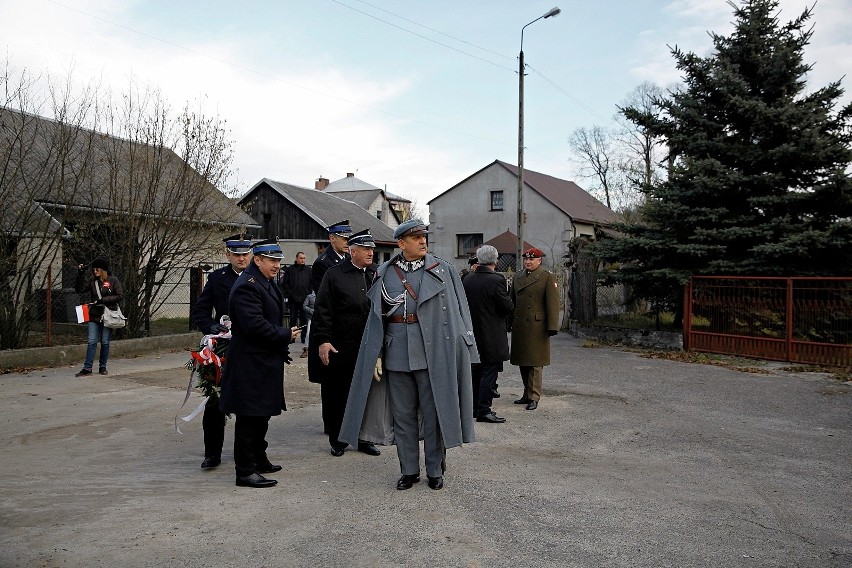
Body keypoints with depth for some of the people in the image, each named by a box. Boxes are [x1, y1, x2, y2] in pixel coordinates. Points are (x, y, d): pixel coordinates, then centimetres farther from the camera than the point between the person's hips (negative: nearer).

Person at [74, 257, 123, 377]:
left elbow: (119, 296, -7)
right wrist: (80, 274, -9)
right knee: (92, 342, -2)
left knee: (105, 342, 6)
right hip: (94, 316, 2)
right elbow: (80, 289, -1)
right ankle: (87, 368, 1)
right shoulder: (92, 280, 7)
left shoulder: (113, 281, -3)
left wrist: (103, 300, -13)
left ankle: (102, 367, 17)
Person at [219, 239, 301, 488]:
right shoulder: (247, 286, -18)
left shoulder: (268, 283, 15)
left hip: (266, 362, 11)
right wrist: (286, 336, -16)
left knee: (261, 414, 19)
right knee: (249, 417, -3)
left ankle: (259, 460, 32)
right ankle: (245, 471, 5)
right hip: (250, 363, -10)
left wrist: (282, 346, 13)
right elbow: (255, 325, -26)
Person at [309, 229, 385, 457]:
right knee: (337, 395, 6)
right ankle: (337, 439, 21)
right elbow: (323, 310, -5)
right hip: (340, 348, -3)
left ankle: (364, 438, 24)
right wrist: (323, 341, -12)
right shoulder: (334, 274, -1)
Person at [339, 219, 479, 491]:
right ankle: (409, 470, 25)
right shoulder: (385, 274, 5)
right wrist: (377, 355, 2)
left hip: (432, 354, -2)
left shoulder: (443, 270, 0)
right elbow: (377, 318, 6)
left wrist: (458, 353, -7)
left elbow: (455, 314, -2)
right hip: (397, 354, 2)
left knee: (434, 414, 6)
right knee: (403, 415, 11)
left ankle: (435, 470, 22)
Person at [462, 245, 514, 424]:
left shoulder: (467, 279, 2)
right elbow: (509, 307, -14)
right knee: (489, 372, -1)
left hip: (473, 334, 7)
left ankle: (473, 407, 24)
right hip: (492, 337, -7)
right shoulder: (496, 280, -18)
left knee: (475, 372, 16)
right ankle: (483, 410, 1)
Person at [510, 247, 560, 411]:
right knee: (523, 362, 11)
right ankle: (527, 394, 22)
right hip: (519, 327, 6)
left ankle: (534, 397, 3)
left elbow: (553, 304, -8)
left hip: (536, 328, -6)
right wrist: (510, 323, 16)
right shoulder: (517, 276, 14)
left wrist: (552, 327, -13)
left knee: (534, 363, -3)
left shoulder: (548, 277, -3)